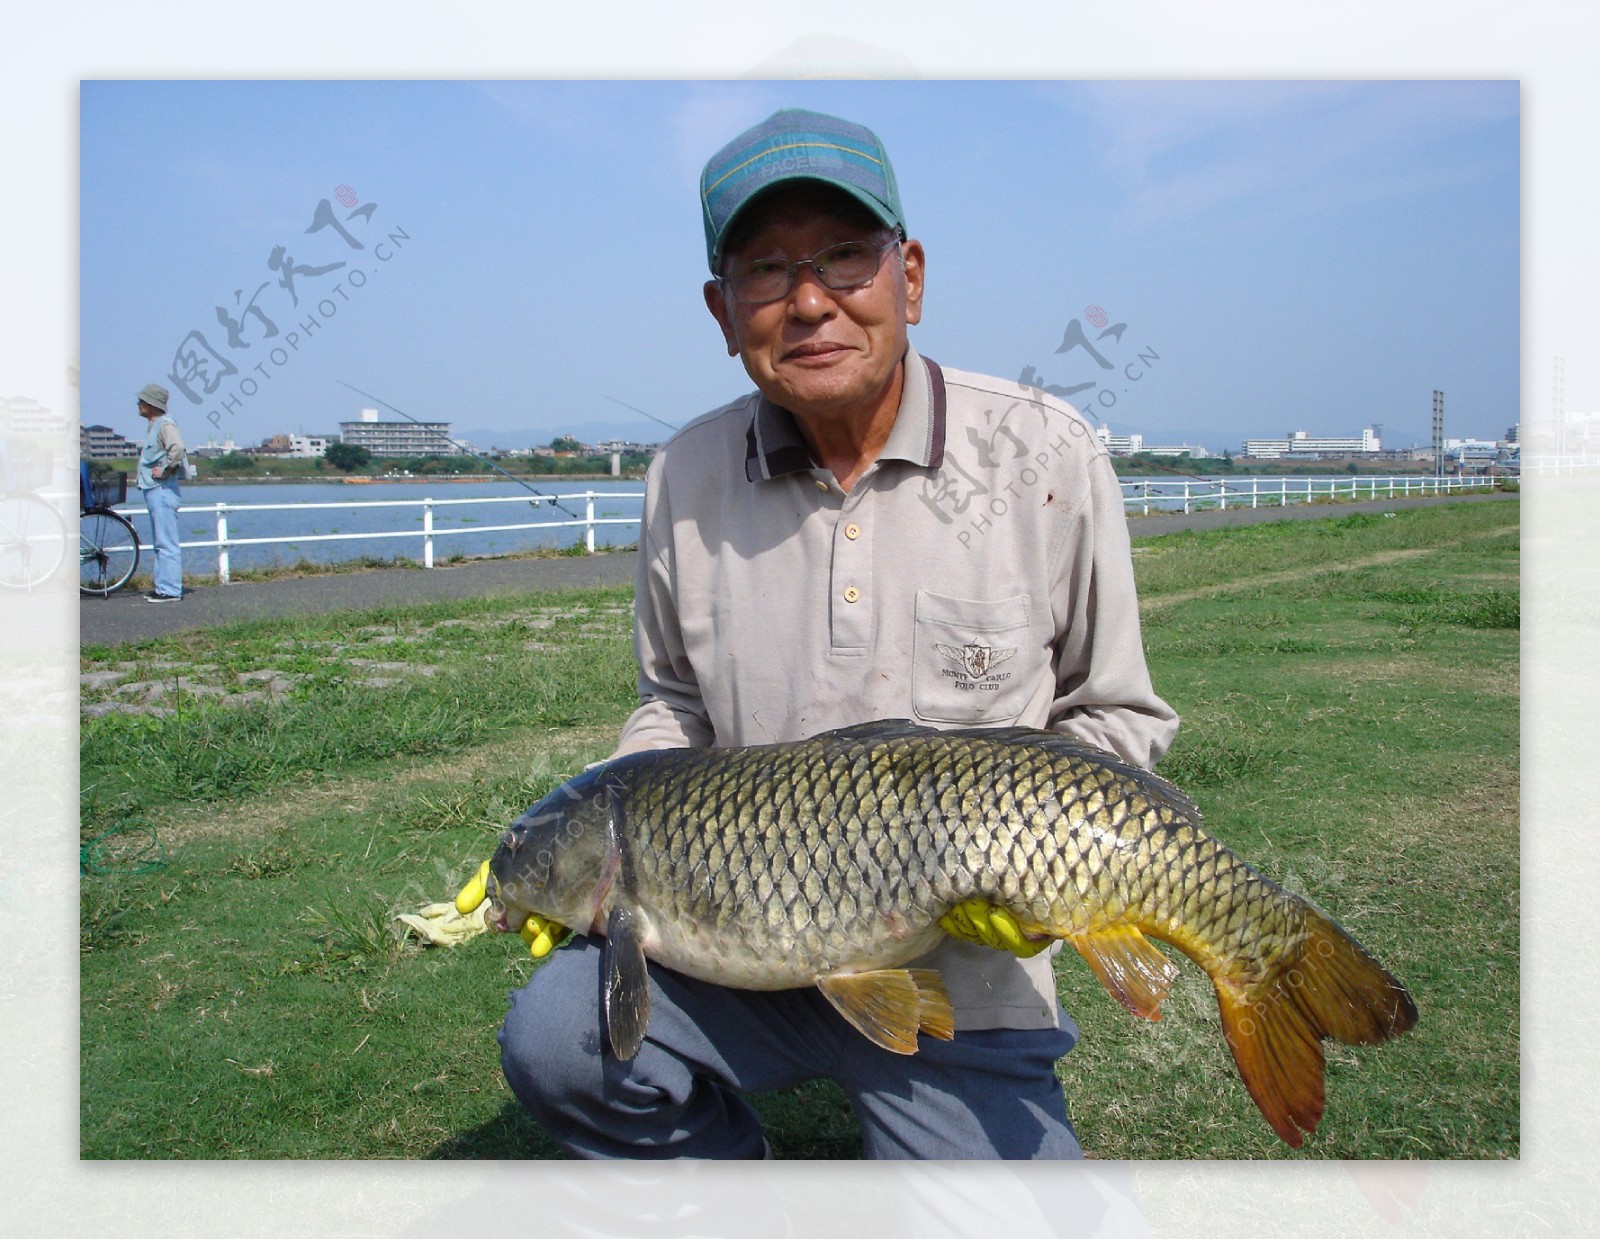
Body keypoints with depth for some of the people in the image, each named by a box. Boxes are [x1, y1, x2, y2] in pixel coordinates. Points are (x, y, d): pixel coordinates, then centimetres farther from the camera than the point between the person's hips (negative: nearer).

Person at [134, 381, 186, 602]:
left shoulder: (165, 424, -14)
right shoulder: (153, 425, 18)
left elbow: (177, 448, -32)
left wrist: (165, 470, -22)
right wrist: (141, 475, 18)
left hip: (163, 490, -11)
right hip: (153, 490, 11)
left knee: (166, 541, -8)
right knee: (160, 542, 14)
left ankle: (170, 590, -7)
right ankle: (162, 586, 20)